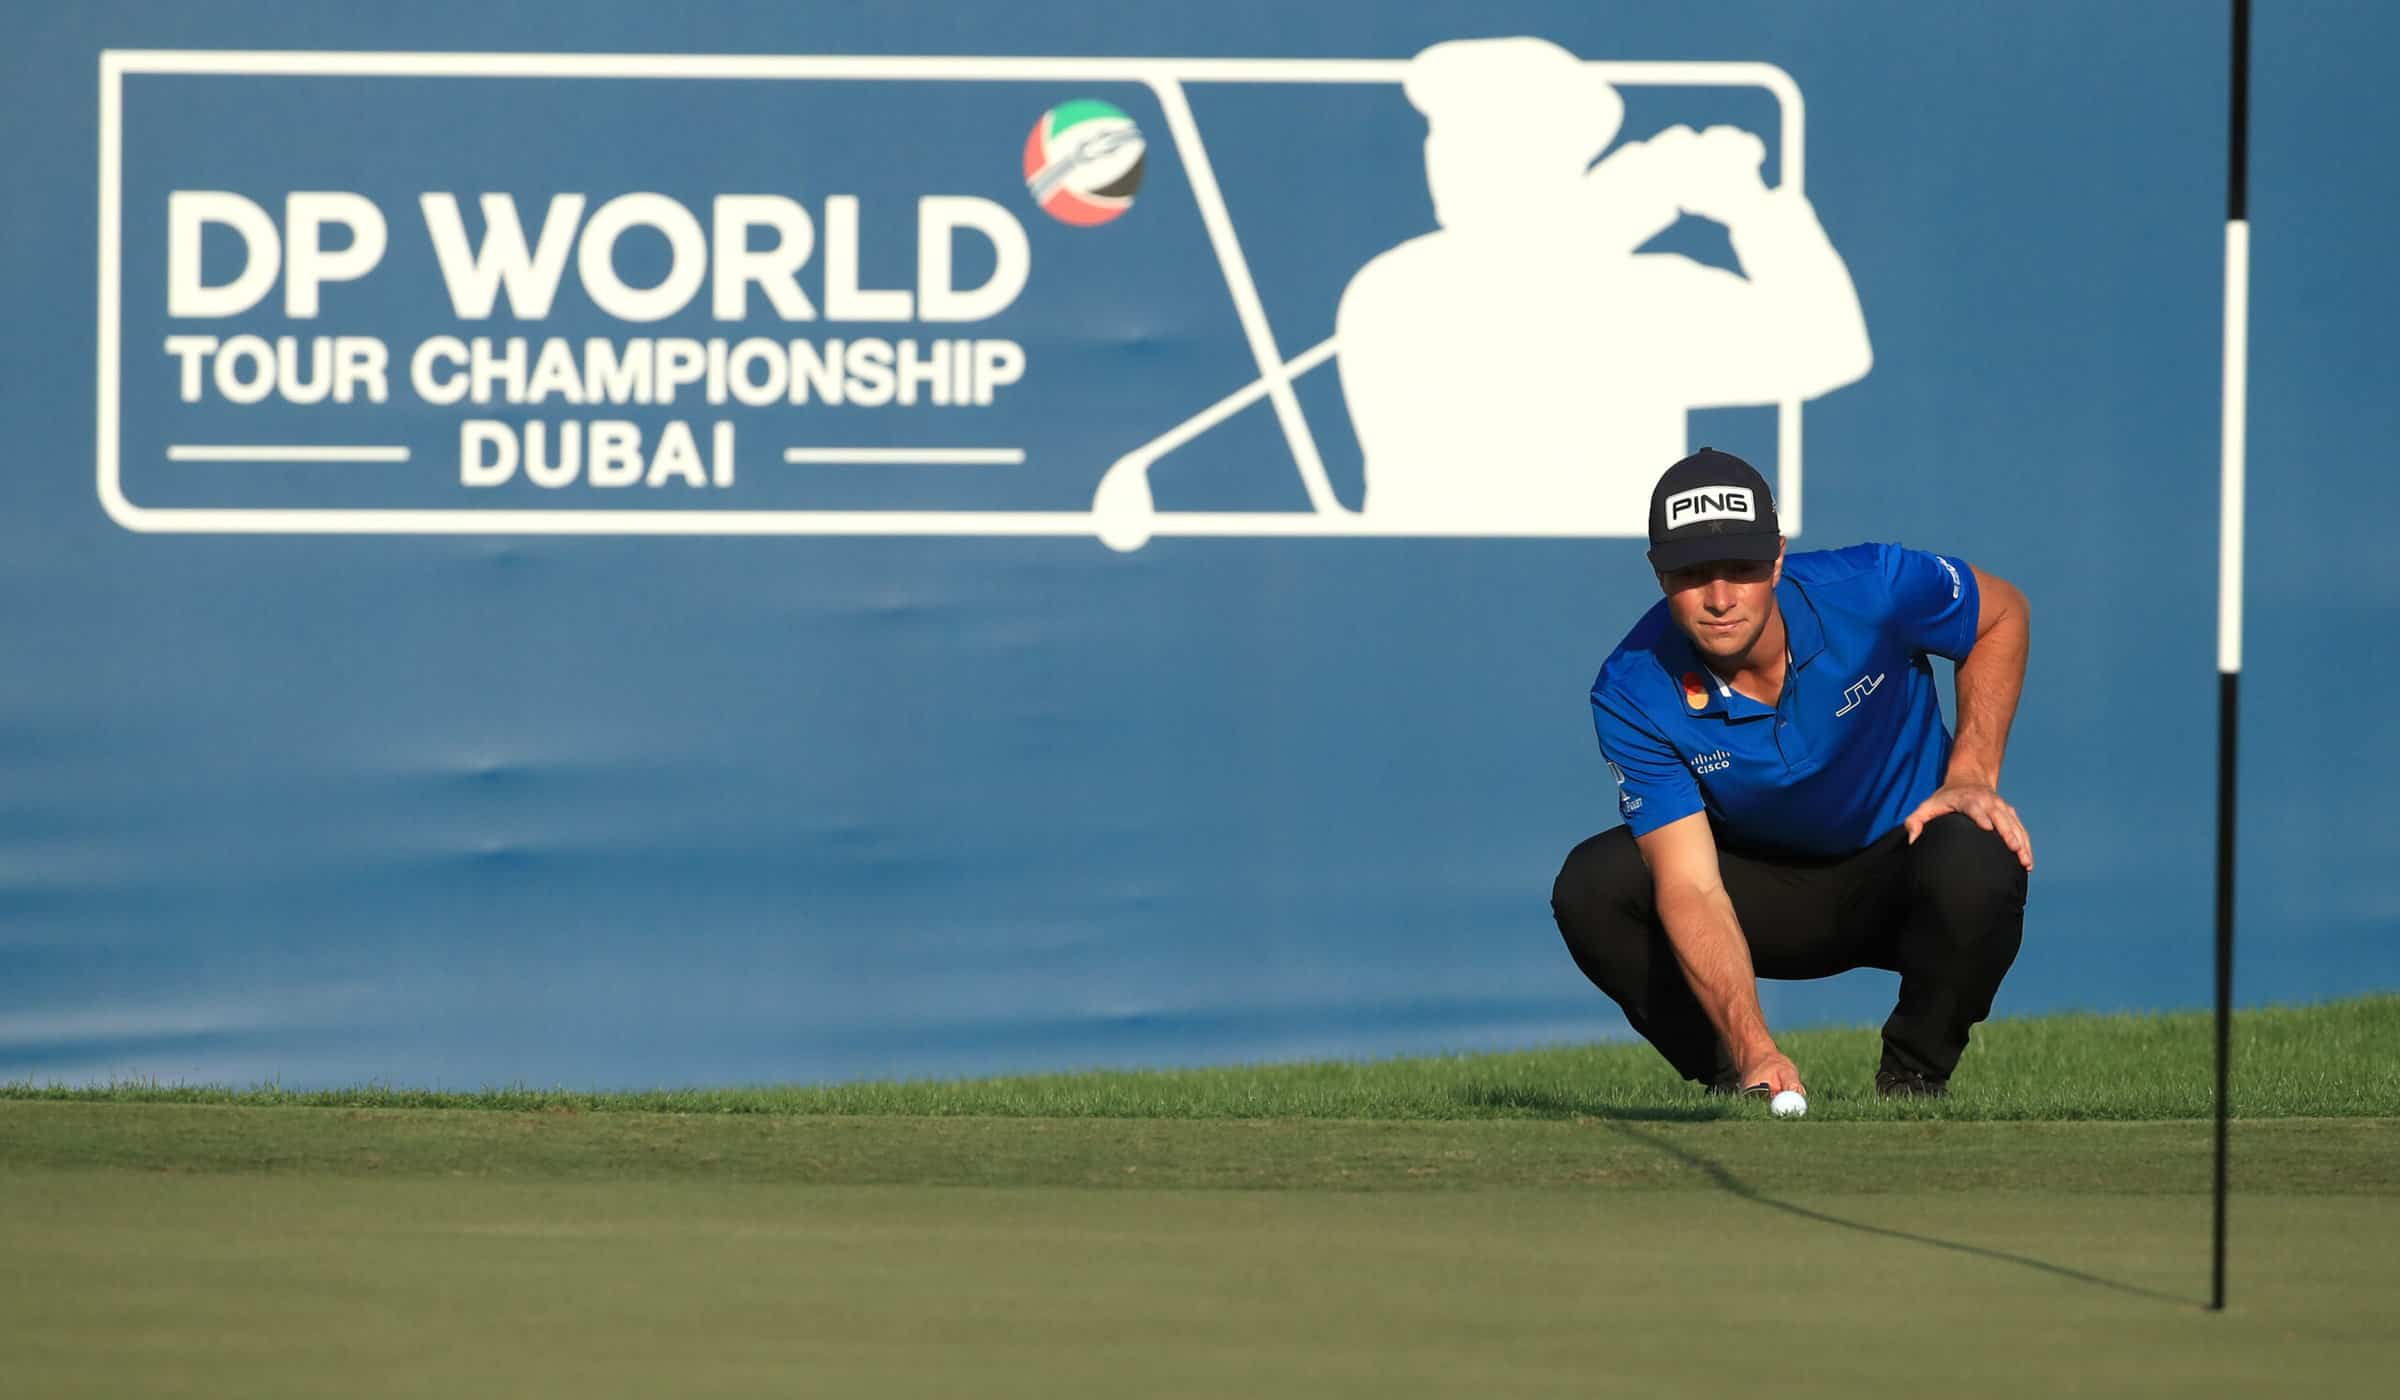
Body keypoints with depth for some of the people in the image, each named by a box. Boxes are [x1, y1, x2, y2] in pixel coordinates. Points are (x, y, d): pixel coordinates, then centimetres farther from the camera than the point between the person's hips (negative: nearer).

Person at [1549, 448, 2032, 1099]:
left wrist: (1973, 777, -14)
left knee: (1977, 866, -36)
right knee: (1591, 888, -24)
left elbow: (2003, 612, -3)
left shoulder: (1872, 588, -26)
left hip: (1901, 859, -1)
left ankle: (1913, 1082, -9)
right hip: (1763, 888, 1)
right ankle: (1739, 1085, -5)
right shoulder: (1632, 695, -25)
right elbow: (1690, 888, -31)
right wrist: (1752, 1048, -45)